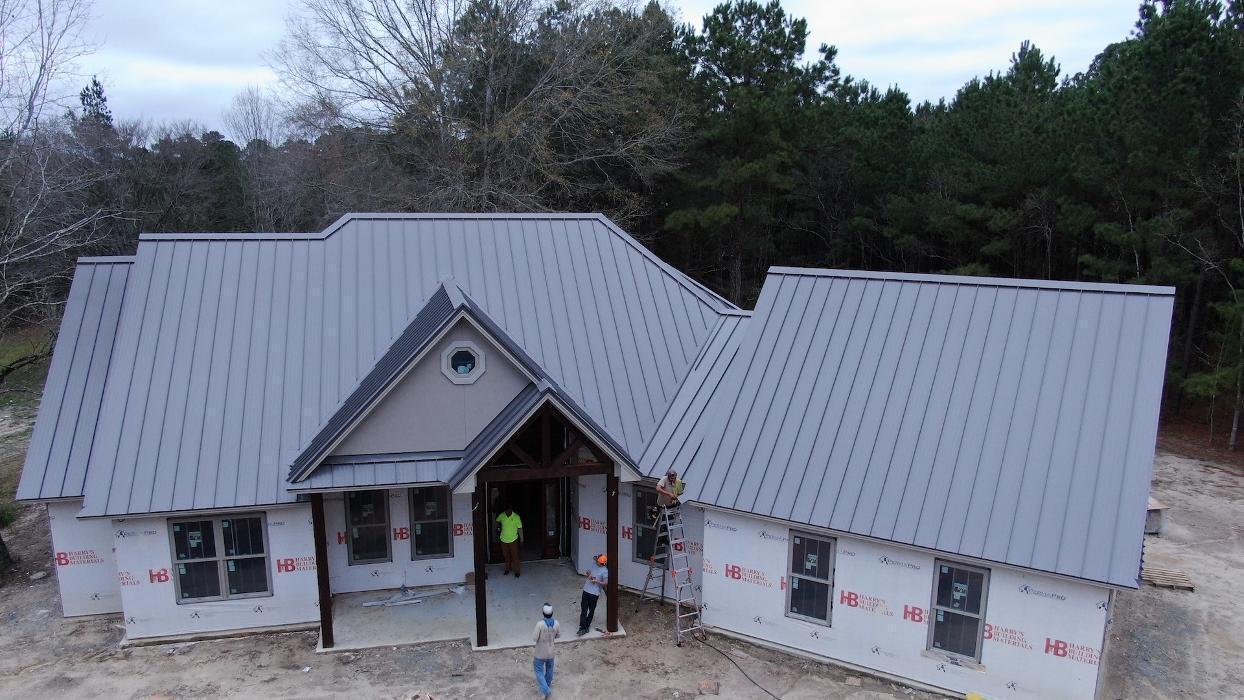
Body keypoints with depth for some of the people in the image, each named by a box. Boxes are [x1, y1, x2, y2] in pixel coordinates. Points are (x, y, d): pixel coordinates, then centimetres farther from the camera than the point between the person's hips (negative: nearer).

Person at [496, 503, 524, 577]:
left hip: (513, 540, -3)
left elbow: (520, 528, -10)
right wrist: (498, 529, 18)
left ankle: (517, 571, 10)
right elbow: (497, 521, 15)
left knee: (514, 556, -1)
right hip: (503, 539, 3)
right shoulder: (501, 516, -9)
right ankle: (508, 568, 34)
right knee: (506, 555, 16)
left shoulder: (516, 517, -17)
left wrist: (521, 539, -6)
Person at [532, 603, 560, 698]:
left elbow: (534, 638, -23)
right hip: (550, 652, 4)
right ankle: (548, 686, 44)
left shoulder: (540, 624, -29)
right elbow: (558, 635, 1)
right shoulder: (556, 623, -16)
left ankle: (545, 689, 5)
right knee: (549, 669, 27)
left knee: (539, 671, 14)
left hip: (540, 653, -4)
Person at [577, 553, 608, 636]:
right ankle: (582, 628, 2)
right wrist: (589, 575, 1)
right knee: (583, 610, 1)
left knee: (591, 611, 9)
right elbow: (588, 572, 23)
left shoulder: (605, 571, -12)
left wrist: (596, 581, -23)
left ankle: (586, 626, 23)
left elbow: (605, 583, -14)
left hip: (594, 593, -5)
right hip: (586, 591, 5)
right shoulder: (593, 566, 6)